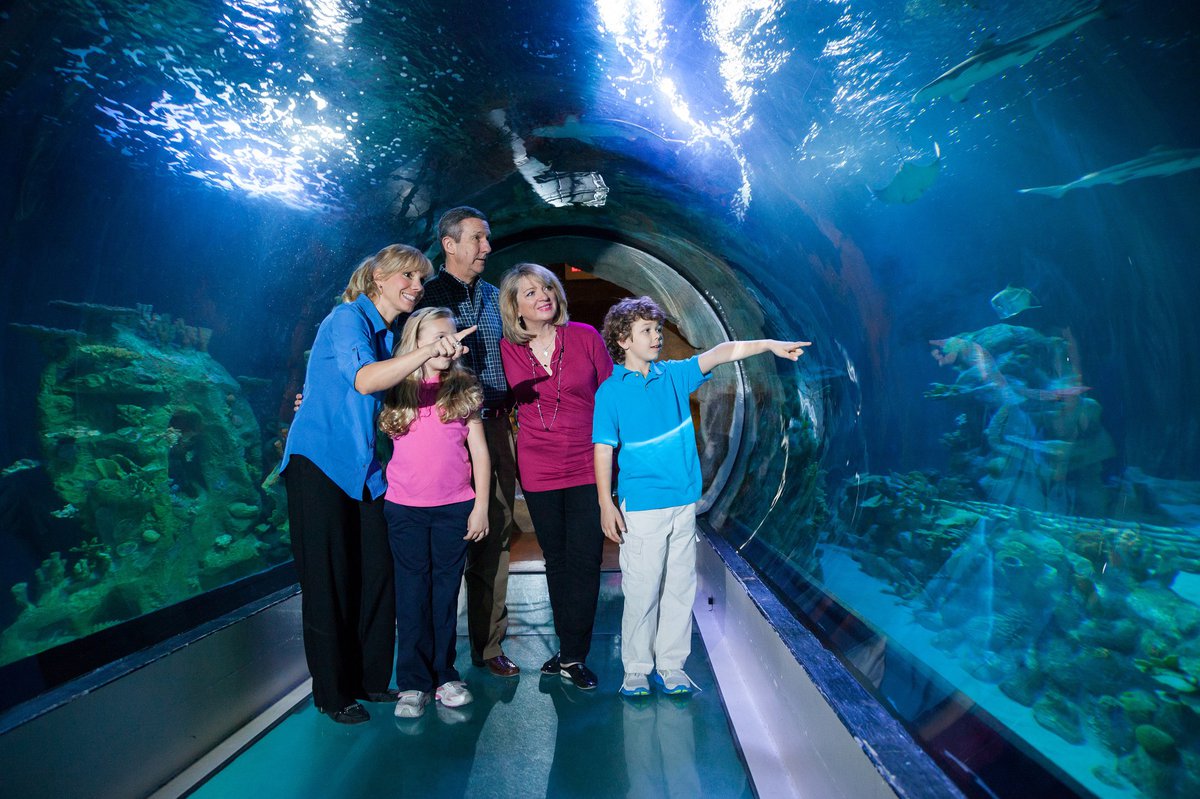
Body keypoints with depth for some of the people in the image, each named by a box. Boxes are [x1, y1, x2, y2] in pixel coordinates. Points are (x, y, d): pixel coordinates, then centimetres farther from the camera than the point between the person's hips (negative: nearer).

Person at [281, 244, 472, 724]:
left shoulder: (387, 335, 16)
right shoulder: (348, 318, -10)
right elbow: (363, 379, -29)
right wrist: (427, 351, -39)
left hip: (362, 468, 8)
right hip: (319, 461, -8)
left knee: (376, 572, 6)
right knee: (330, 580, -1)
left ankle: (370, 679, 20)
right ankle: (332, 693, 13)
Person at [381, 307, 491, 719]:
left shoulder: (464, 390, 4)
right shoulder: (395, 391, 3)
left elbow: (480, 453, 4)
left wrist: (481, 506, 0)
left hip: (454, 508, 0)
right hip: (405, 509, 0)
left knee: (446, 590, 9)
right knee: (412, 592, 6)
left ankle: (444, 674, 23)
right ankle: (413, 682, 18)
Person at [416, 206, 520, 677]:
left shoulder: (493, 296, 17)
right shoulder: (428, 296, 0)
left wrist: (510, 409, 13)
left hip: (497, 426, 6)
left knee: (496, 533, 7)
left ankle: (488, 643, 18)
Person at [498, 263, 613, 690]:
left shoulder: (585, 336, -4)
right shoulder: (507, 350, -2)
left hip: (587, 467, -1)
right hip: (538, 471, 2)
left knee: (583, 560, -1)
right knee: (556, 560, 13)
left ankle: (571, 656, 14)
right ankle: (569, 650, 29)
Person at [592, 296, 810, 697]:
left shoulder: (673, 375, 8)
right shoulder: (611, 391, -3)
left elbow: (720, 353, 0)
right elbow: (604, 450, -5)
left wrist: (769, 345, -11)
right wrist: (606, 504, -10)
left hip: (684, 502, 5)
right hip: (641, 507, -4)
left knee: (680, 587, 10)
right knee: (642, 590, 2)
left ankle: (671, 665, 25)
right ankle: (636, 669, 19)